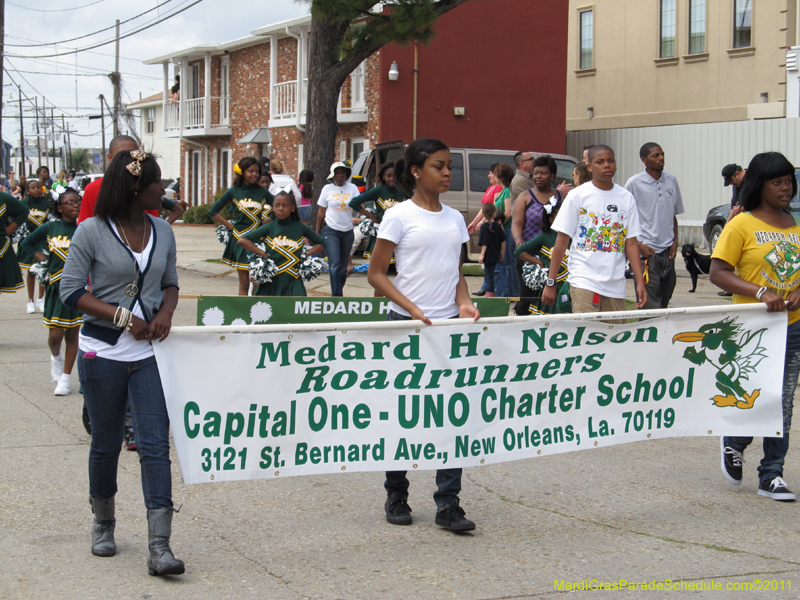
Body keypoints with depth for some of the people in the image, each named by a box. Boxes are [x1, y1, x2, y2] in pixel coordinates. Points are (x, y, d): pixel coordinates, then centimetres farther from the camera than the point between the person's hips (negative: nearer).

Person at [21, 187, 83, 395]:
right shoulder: (50, 228, 0)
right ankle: (56, 357, 34)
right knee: (55, 335, -2)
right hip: (56, 286, 1)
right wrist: (42, 259, 4)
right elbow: (27, 243, 15)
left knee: (72, 333, 5)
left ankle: (65, 379, 16)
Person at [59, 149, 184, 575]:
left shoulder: (162, 231, 7)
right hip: (102, 351, -3)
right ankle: (103, 523, 34)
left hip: (148, 352, 3)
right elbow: (70, 291, -7)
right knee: (106, 443, 10)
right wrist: (122, 317, -16)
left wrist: (165, 312, -4)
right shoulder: (92, 232, -7)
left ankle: (159, 547, -10)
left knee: (155, 444, -7)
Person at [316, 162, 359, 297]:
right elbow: (321, 212, 6)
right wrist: (317, 232, 7)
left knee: (343, 265, 9)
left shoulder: (352, 188, 5)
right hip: (330, 230, -2)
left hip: (347, 231, 2)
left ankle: (339, 290, 26)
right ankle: (337, 296, -15)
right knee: (335, 264, -14)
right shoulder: (327, 189, 2)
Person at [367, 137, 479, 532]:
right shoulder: (400, 216, -4)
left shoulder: (454, 219, 12)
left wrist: (464, 303, -1)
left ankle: (448, 504, 0)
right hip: (407, 323, -4)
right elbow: (376, 273, -5)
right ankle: (396, 497, 20)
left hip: (449, 324, 4)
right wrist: (412, 308, -16)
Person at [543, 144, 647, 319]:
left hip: (616, 285, 4)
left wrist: (640, 282, 1)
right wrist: (550, 283, -3)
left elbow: (631, 243, 9)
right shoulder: (578, 196, 0)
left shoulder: (627, 198, 9)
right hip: (583, 282, -4)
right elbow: (562, 240, 0)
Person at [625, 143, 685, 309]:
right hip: (646, 252, -5)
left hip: (668, 251, 5)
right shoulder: (634, 183, -5)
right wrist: (639, 245, -10)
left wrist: (675, 241, 6)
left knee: (665, 302, 9)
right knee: (651, 304, -9)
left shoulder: (671, 181, 9)